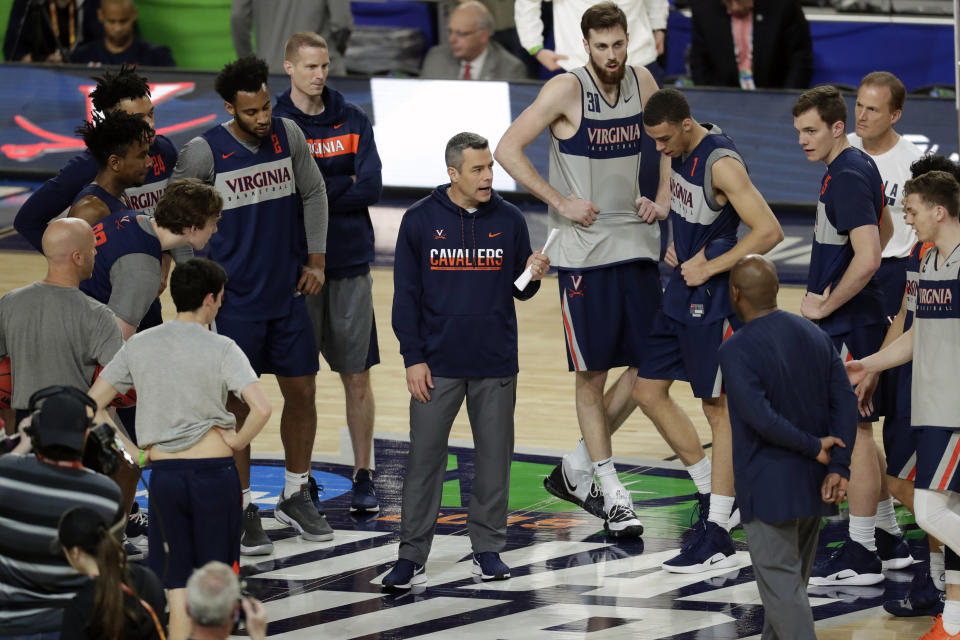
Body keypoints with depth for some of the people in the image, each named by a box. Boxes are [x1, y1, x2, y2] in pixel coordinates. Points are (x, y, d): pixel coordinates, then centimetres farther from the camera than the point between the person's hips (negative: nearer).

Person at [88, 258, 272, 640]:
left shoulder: (139, 346, 5)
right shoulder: (220, 349, -7)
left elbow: (92, 404, 6)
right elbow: (261, 408, -21)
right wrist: (236, 441, -4)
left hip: (162, 472, 3)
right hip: (214, 470, -3)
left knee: (178, 590, 5)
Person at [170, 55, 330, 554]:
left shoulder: (288, 136, -2)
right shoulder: (205, 152, -14)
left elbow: (313, 194, 12)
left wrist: (316, 259, 8)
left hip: (288, 293, 4)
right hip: (236, 299, -4)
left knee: (302, 391, 9)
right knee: (238, 402, 1)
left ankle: (295, 497, 26)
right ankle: (243, 509, 12)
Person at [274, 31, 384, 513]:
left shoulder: (353, 122, 6)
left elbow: (371, 188, -5)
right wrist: (342, 186, -11)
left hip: (350, 264, 2)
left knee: (357, 376, 3)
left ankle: (364, 476, 11)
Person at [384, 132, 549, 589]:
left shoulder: (508, 220, 4)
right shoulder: (420, 220, 0)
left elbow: (520, 291, 12)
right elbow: (406, 295, 2)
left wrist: (532, 277, -12)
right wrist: (413, 358, -4)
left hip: (496, 364, 2)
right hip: (437, 363, -2)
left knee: (494, 454, 6)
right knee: (425, 456, -2)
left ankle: (488, 548, 16)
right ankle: (412, 556, 1)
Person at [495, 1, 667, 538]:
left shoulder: (642, 82, 4)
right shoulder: (567, 90, -11)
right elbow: (508, 149, -11)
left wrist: (663, 201, 7)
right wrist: (561, 202, -14)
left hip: (637, 242, 5)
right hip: (583, 249, -5)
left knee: (648, 367, 3)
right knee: (593, 373, -1)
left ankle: (576, 469, 18)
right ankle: (612, 495, 6)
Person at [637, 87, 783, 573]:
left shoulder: (722, 164, -23)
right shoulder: (682, 149, 4)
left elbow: (769, 232, -27)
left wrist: (708, 268, -20)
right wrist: (679, 249, 8)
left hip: (712, 299, -9)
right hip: (681, 292, 9)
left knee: (718, 408, -3)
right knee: (648, 392, 12)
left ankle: (717, 537, 1)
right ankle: (711, 494, 22)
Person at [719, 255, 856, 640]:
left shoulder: (736, 350, -17)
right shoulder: (815, 335, 4)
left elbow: (761, 418, -27)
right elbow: (845, 402, -1)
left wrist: (814, 447, -15)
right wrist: (838, 466, -6)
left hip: (769, 489, -7)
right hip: (812, 484, 7)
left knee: (782, 587, -2)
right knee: (791, 581, 20)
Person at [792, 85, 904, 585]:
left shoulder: (848, 178, -19)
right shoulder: (859, 167, 12)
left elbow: (868, 258, -29)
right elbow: (885, 229, 28)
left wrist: (825, 305, -17)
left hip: (849, 324, -10)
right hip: (850, 321, 10)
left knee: (853, 432, -6)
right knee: (854, 431, 16)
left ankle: (862, 557, -2)